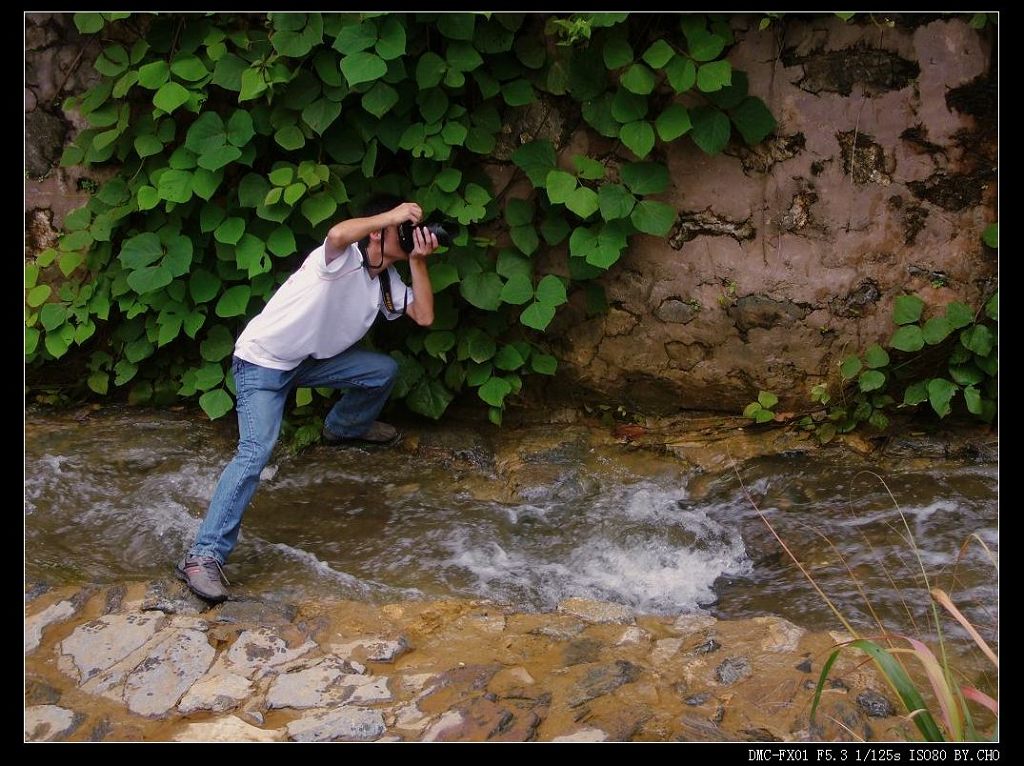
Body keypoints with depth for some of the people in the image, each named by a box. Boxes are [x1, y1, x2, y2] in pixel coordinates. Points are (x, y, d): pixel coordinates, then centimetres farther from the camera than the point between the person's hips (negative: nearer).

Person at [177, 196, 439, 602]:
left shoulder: (386, 278, 4)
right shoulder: (342, 259, -22)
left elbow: (423, 315, -4)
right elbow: (338, 233, -46)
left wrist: (418, 261, -12)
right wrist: (391, 215, -35)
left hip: (309, 359, 8)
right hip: (262, 361, -8)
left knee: (385, 370, 6)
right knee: (256, 451, -25)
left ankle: (344, 426, 37)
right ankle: (204, 556, -29)